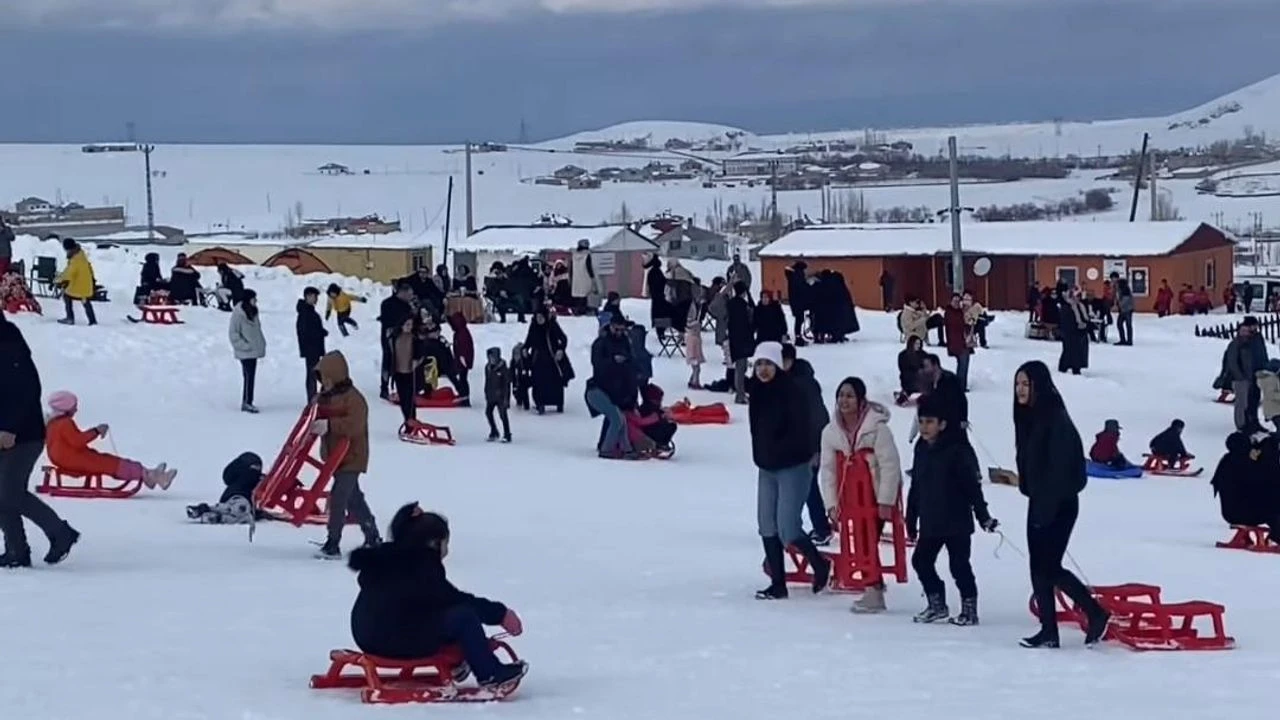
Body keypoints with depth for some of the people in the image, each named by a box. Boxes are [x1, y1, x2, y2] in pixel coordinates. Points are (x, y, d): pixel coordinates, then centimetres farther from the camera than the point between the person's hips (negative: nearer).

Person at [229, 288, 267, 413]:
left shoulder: (252, 312, 11)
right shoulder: (238, 314, -15)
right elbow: (233, 333, -14)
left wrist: (262, 344, 10)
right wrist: (245, 345, -17)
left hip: (253, 350, 9)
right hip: (246, 352, -9)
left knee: (250, 376, 11)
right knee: (249, 376, -11)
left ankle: (247, 402, 17)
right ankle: (247, 403, -8)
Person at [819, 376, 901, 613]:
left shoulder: (877, 428, -17)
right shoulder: (830, 432, 0)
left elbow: (890, 465, -16)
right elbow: (827, 469, 4)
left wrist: (885, 501, -17)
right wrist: (831, 503, -2)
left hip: (877, 496, -6)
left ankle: (874, 591, -4)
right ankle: (875, 588, 13)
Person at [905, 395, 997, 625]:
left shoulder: (957, 449, -13)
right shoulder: (922, 449, 9)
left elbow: (972, 486, -14)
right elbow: (916, 488, 16)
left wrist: (983, 516, -15)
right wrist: (911, 520, 18)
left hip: (957, 522, -7)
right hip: (930, 523, 7)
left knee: (959, 565, -4)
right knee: (921, 561, 10)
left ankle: (969, 609, 7)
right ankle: (937, 605, 23)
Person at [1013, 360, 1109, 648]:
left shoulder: (1055, 419, -16)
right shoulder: (1027, 417, 11)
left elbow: (1060, 468, -20)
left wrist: (1046, 506, -22)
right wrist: (1027, 487, 12)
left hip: (1058, 505, -9)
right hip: (1039, 503, 9)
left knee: (1049, 566, -8)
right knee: (1039, 567, 6)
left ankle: (1097, 614, 5)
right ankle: (1049, 631, 9)